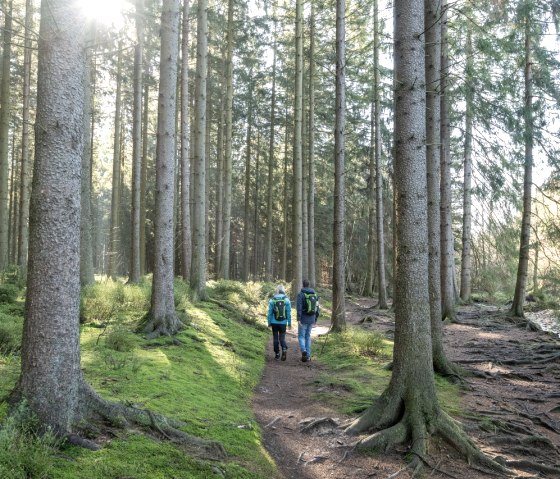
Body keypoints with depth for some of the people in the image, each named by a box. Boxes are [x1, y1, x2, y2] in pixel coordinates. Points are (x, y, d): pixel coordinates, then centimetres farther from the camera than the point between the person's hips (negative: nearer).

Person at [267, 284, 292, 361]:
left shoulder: (272, 300, -5)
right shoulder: (286, 299, -4)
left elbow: (270, 312, -2)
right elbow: (289, 312, -3)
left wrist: (269, 323, 6)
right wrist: (289, 323, 3)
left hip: (274, 323, 0)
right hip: (283, 323, 0)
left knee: (275, 338, 11)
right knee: (282, 338, 9)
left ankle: (277, 354, 14)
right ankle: (284, 349, -18)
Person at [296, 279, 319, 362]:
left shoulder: (301, 294, -9)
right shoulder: (314, 294, 8)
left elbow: (299, 307, -18)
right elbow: (317, 308, 10)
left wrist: (298, 319, -19)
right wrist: (315, 320, 17)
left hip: (303, 319, -5)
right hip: (311, 319, 5)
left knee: (301, 336, 4)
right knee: (308, 336, 13)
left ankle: (303, 351, -20)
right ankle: (308, 355, 12)